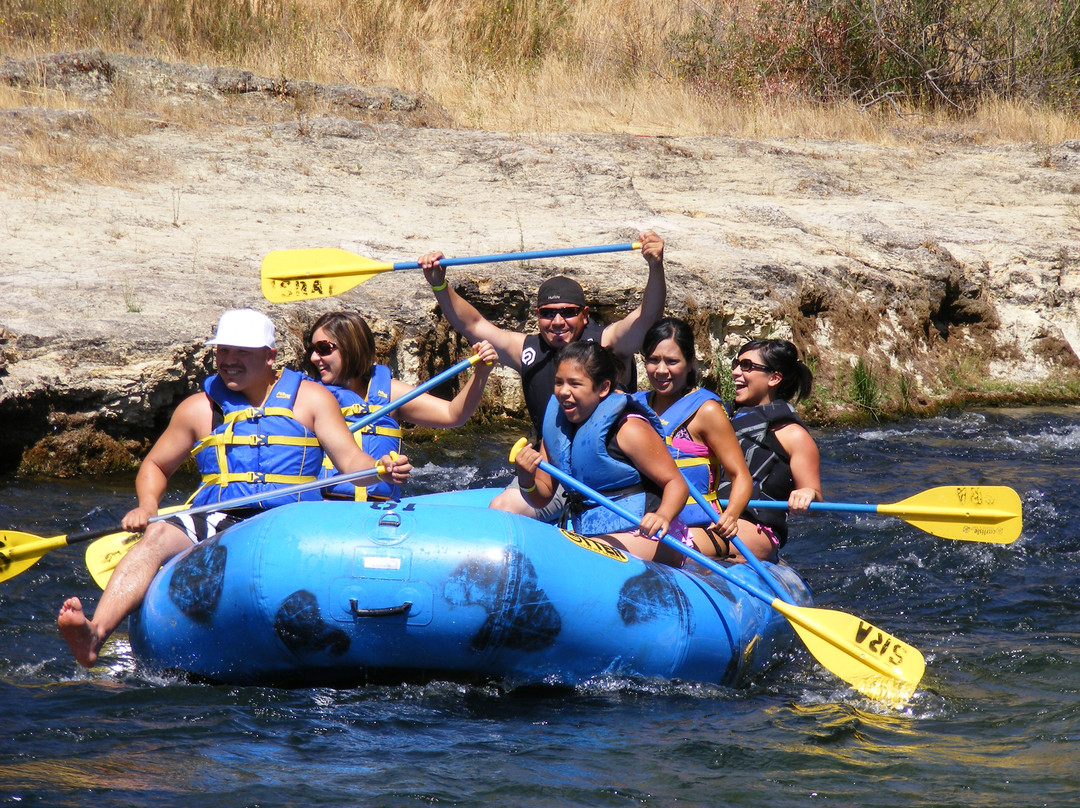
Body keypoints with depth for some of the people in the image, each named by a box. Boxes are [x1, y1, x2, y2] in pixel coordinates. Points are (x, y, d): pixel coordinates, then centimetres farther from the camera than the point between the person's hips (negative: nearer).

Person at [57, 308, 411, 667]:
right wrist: (147, 507, 4)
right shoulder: (200, 408, 17)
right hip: (215, 523, 0)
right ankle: (93, 635, -49)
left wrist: (381, 469, -18)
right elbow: (154, 466, 25)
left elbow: (351, 459, 6)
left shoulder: (309, 398, 13)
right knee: (156, 537, -29)